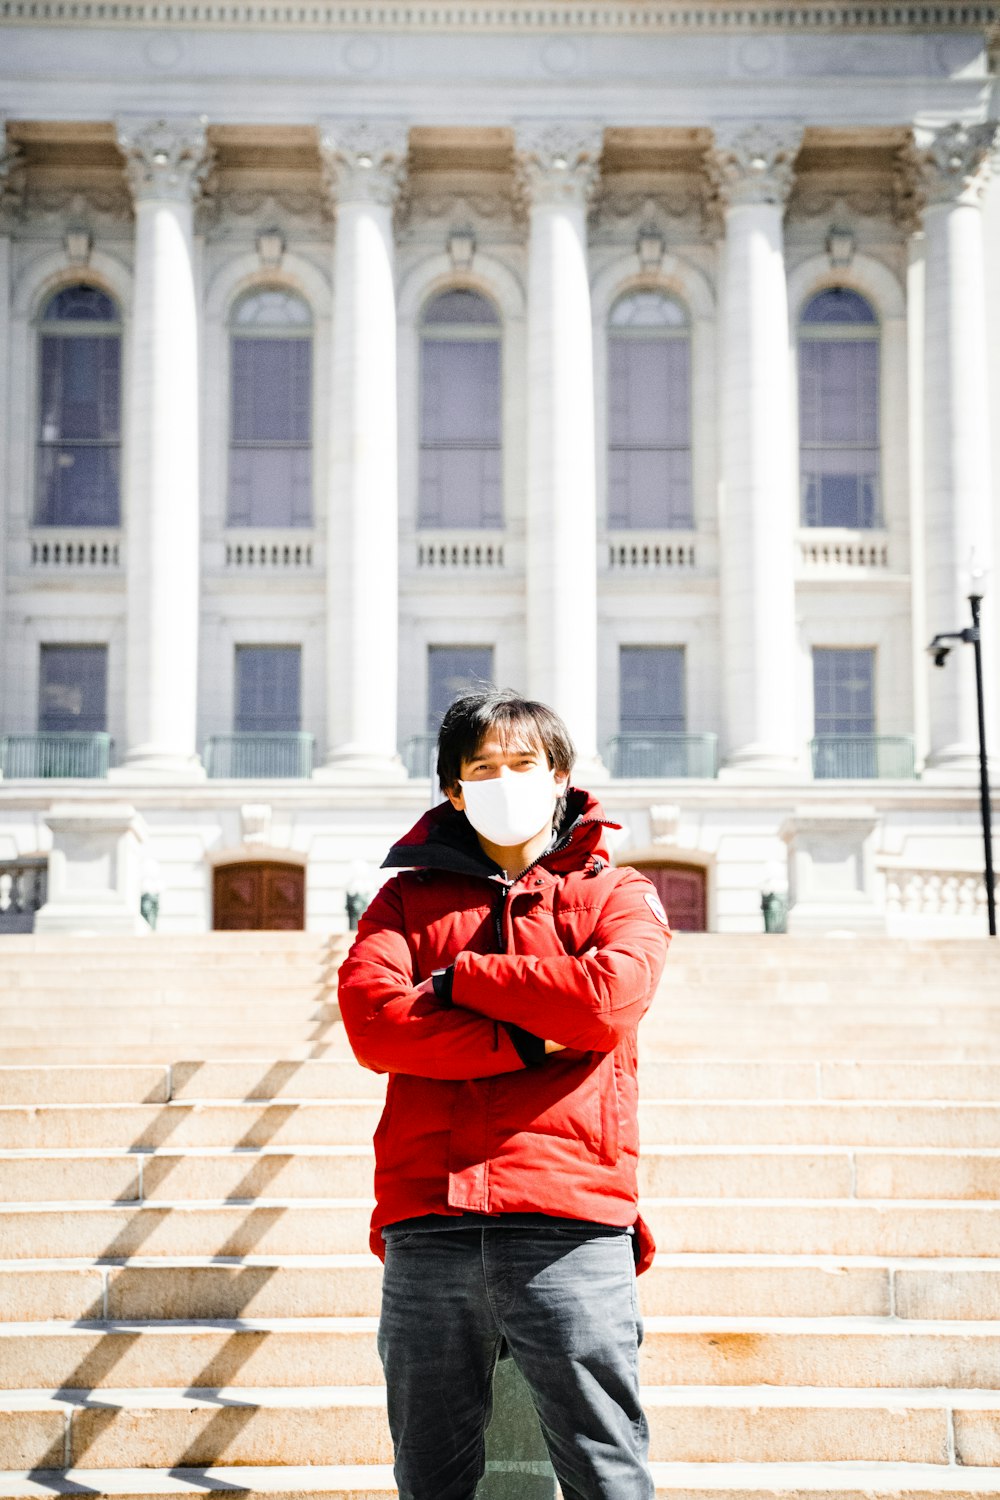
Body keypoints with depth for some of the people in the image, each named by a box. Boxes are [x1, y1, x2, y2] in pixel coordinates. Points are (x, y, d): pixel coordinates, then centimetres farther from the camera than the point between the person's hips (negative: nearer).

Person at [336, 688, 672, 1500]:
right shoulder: (407, 898, 18)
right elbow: (371, 1019, -1)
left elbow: (609, 995, -7)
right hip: (428, 1220, 2)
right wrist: (527, 1043, -9)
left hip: (570, 1218, -2)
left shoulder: (617, 893, 15)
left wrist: (460, 978, 0)